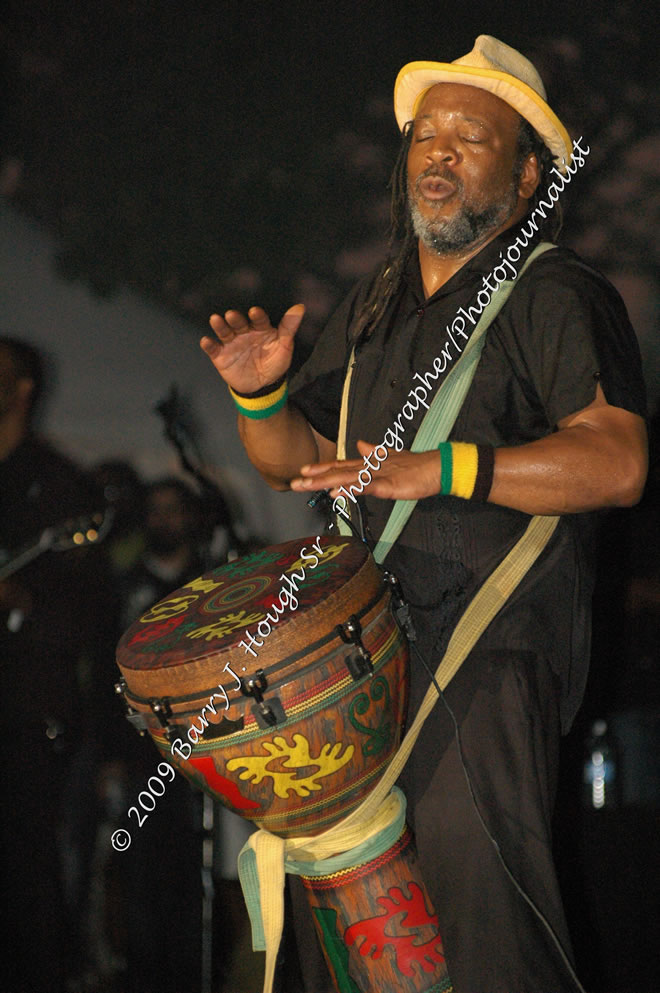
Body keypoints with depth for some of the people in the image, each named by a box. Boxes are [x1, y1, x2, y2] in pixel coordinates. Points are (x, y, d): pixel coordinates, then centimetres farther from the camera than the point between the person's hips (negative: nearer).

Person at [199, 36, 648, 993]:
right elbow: (294, 460, 25)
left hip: (494, 651, -7)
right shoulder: (373, 306, 20)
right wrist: (262, 393, 3)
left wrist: (437, 469, -25)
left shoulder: (559, 296, -3)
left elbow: (616, 465, -18)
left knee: (473, 881, -19)